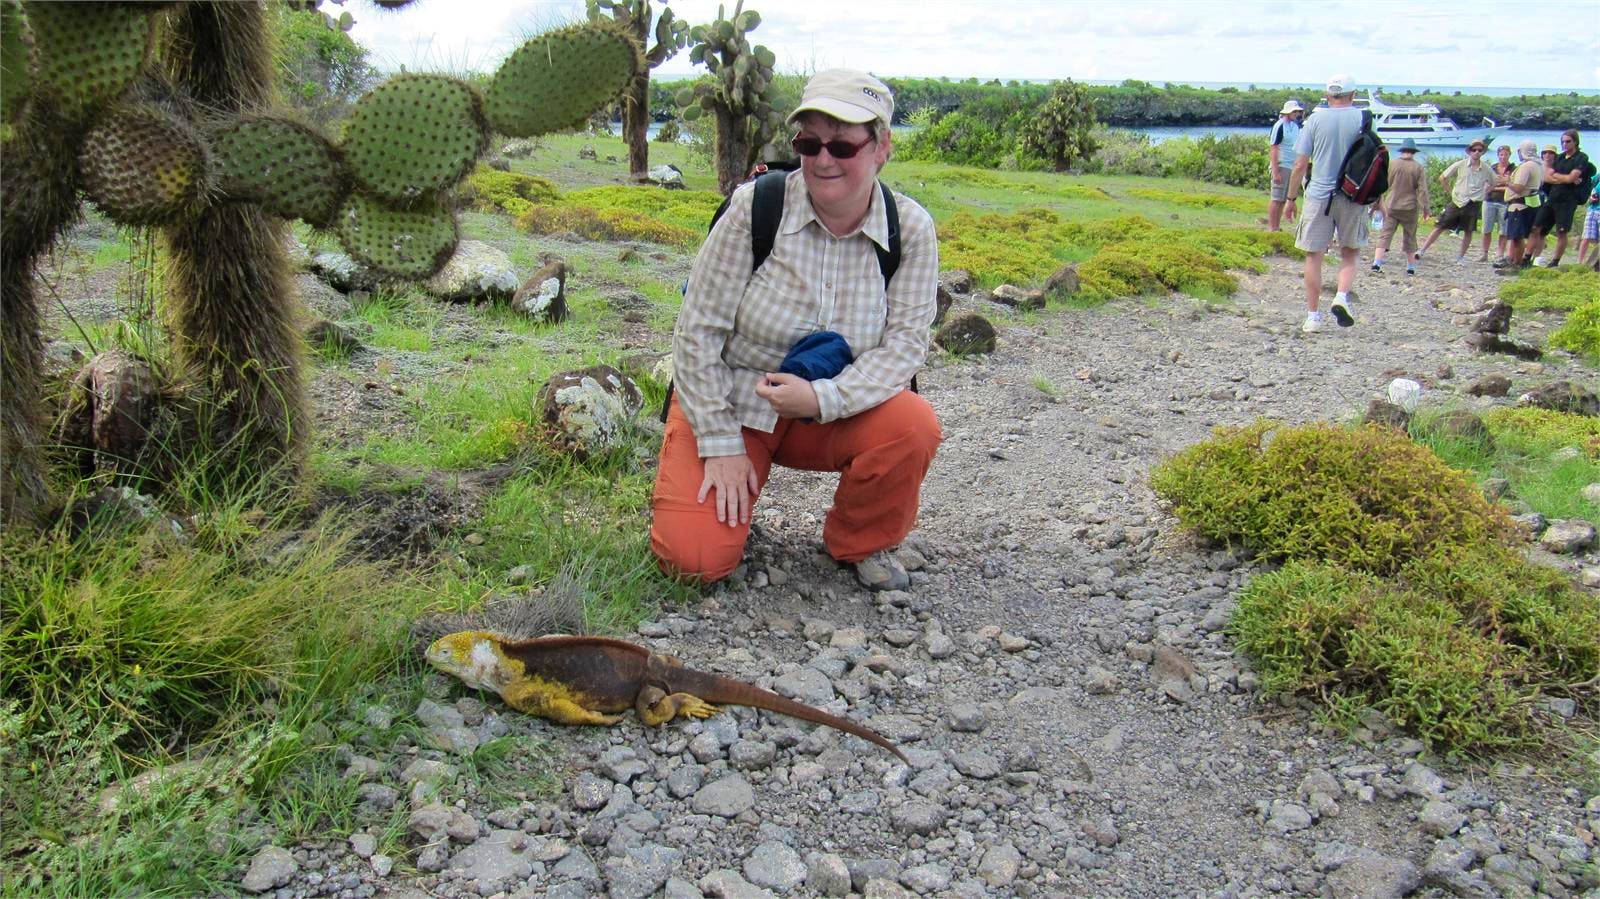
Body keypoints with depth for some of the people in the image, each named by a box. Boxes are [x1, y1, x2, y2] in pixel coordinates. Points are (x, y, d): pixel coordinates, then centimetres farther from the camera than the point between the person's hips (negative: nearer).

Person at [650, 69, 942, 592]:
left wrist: (823, 398, -30)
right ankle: (728, 493, 18)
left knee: (914, 427, -28)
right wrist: (722, 444, -15)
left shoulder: (911, 228, -11)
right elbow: (698, 331, -14)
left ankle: (860, 542, 2)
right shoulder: (756, 205, -18)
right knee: (696, 558, -18)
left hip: (831, 414, 2)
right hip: (733, 404, -2)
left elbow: (905, 343, -14)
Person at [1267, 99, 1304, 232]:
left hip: (1292, 167, 8)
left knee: (1283, 199, 11)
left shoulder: (1296, 125, 14)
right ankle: (1271, 228, -4)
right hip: (1281, 166, -8)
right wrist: (1275, 171, -20)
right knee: (1276, 199, -6)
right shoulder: (1280, 126, -11)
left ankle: (1277, 227, 17)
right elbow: (1273, 149, -14)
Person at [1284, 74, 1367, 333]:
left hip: (1319, 195, 0)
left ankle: (1313, 316, 9)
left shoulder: (1316, 119, -1)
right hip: (1353, 197, 1)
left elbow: (1300, 164, -2)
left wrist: (1291, 198, 8)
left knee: (1314, 255, 7)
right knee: (1350, 252, 17)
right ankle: (1342, 296, -7)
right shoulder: (1363, 119, 0)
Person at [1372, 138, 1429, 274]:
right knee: (1409, 237, 11)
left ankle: (1377, 263, -16)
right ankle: (1411, 267, 17)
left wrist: (1379, 203, 10)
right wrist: (1425, 209, 1)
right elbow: (1422, 190, -5)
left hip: (1391, 207, 0)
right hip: (1409, 207, 0)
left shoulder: (1392, 164, 0)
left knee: (1385, 234, -1)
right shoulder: (1419, 168, -3)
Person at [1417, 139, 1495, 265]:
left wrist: (1485, 192, 5)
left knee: (1468, 231, 6)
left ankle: (1461, 257, 19)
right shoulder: (1460, 165, -3)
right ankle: (1422, 251, -1)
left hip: (1473, 204, 1)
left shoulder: (1486, 169, 1)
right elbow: (1442, 178, 4)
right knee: (1440, 227, -3)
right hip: (1457, 202, -1)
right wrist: (1451, 192, 3)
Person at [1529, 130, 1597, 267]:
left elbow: (1570, 178, -14)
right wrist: (1564, 179, -10)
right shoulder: (1559, 157, 16)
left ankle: (1554, 263, 1)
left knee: (1561, 233, -4)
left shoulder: (1581, 158, -3)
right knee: (1536, 229, 0)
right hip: (1552, 198, 6)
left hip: (1567, 200, -6)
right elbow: (1546, 178, 5)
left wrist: (1554, 175, 1)